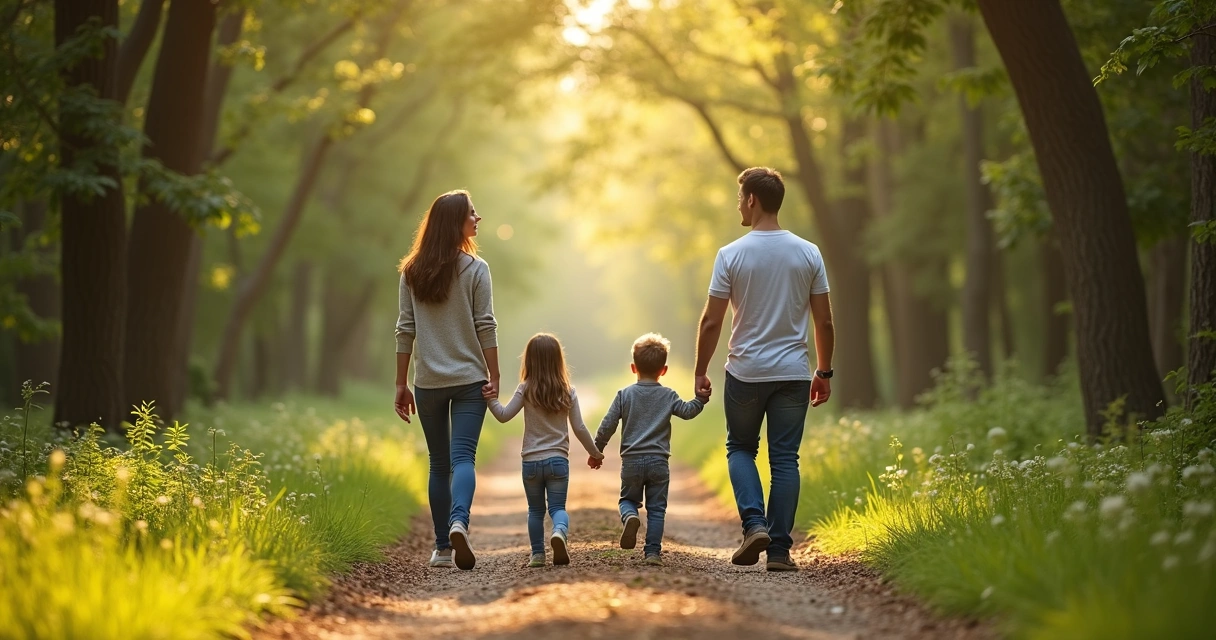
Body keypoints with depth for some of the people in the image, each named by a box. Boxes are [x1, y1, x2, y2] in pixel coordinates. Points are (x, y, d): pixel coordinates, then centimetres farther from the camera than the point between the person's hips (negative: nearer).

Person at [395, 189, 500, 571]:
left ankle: (442, 547, 12)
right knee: (463, 458, -7)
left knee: (439, 464, 12)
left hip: (429, 383, 3)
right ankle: (459, 521, -32)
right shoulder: (475, 269, -4)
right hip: (469, 380, -3)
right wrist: (493, 378, -3)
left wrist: (402, 384, 9)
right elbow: (485, 326, -7)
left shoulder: (412, 273, 4)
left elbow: (405, 330, 5)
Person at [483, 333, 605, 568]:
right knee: (558, 507, 4)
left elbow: (504, 415, -8)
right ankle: (560, 531, -27)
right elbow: (579, 428, 3)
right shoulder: (568, 393, 0)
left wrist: (491, 400, -2)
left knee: (535, 510, 14)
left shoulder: (526, 390, -6)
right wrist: (594, 452, 15)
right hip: (558, 460, 0)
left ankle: (538, 554, 13)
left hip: (531, 461, 0)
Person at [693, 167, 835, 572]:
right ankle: (779, 549, 4)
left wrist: (700, 372, 3)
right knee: (785, 459, 6)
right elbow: (824, 321, 3)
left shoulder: (732, 254, -7)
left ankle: (754, 524, -2)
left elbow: (711, 321, -7)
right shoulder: (808, 253, 0)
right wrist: (824, 372, 13)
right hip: (793, 372, 2)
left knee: (740, 448, 17)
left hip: (746, 372, -2)